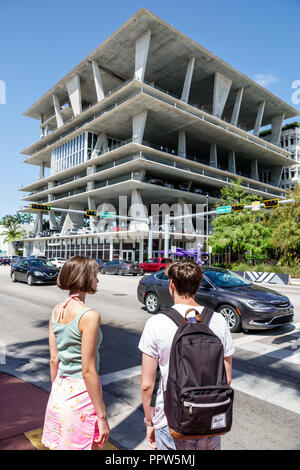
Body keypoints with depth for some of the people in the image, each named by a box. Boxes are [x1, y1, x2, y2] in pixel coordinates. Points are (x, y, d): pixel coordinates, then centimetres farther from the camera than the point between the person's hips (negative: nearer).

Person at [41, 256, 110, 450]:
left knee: (60, 445, 25)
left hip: (59, 392, 7)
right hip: (82, 393, -7)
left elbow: (54, 359, 7)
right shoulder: (89, 316, -22)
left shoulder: (57, 310, 0)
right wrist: (102, 416, -13)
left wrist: (57, 391, 20)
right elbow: (88, 371, -21)